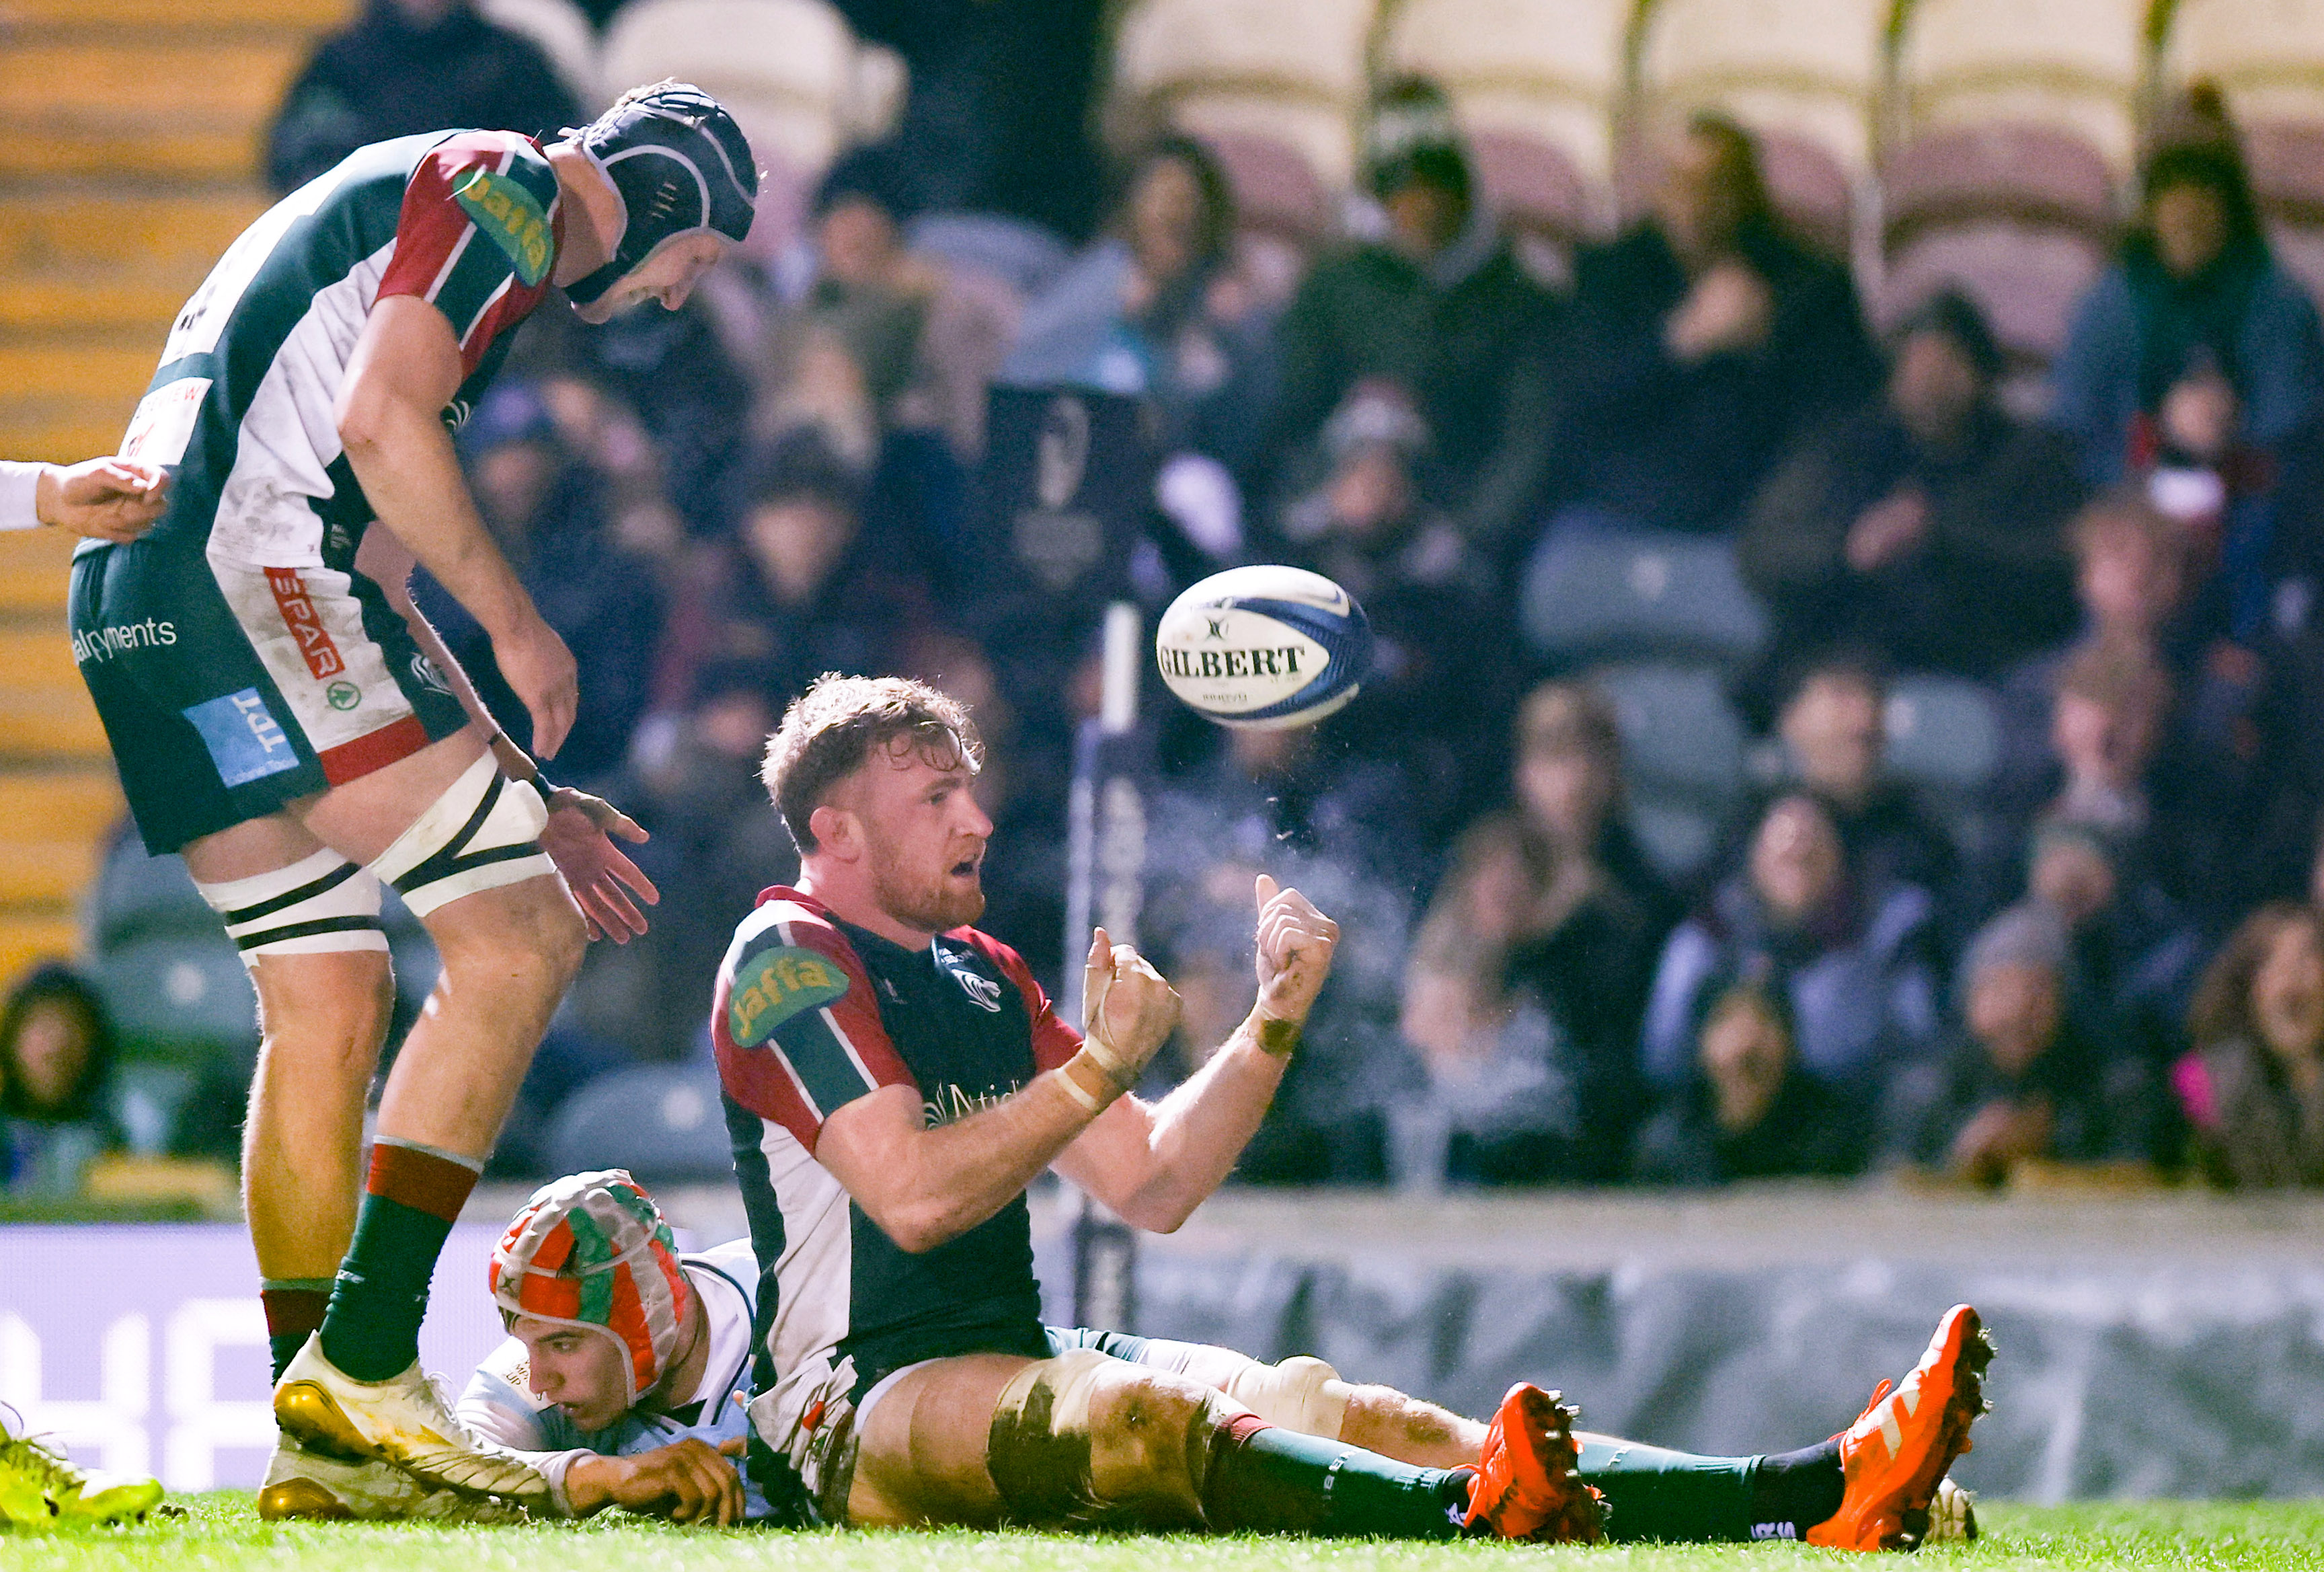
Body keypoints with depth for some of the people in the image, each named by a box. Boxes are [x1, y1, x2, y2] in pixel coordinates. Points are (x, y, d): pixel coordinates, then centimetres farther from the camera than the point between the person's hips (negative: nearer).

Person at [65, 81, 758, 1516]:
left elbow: (369, 581, 30)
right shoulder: (501, 188, 1)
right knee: (517, 946, -8)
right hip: (250, 576, -10)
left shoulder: (392, 208, 31)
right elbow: (382, 426, -15)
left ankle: (316, 1432, 12)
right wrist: (521, 628, -5)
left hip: (138, 608, 10)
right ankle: (362, 1357, -11)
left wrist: (515, 792, 30)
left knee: (329, 998, 13)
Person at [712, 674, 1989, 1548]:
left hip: (1014, 1361, 7)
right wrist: (1104, 1063, -11)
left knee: (1336, 1410, -12)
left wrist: (1275, 1019, 8)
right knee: (1146, 1419, -37)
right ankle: (1465, 1512, -68)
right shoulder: (788, 959, -5)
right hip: (857, 1404, -7)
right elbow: (913, 1196, -17)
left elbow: (1151, 1186, 19)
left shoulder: (985, 977, 22)